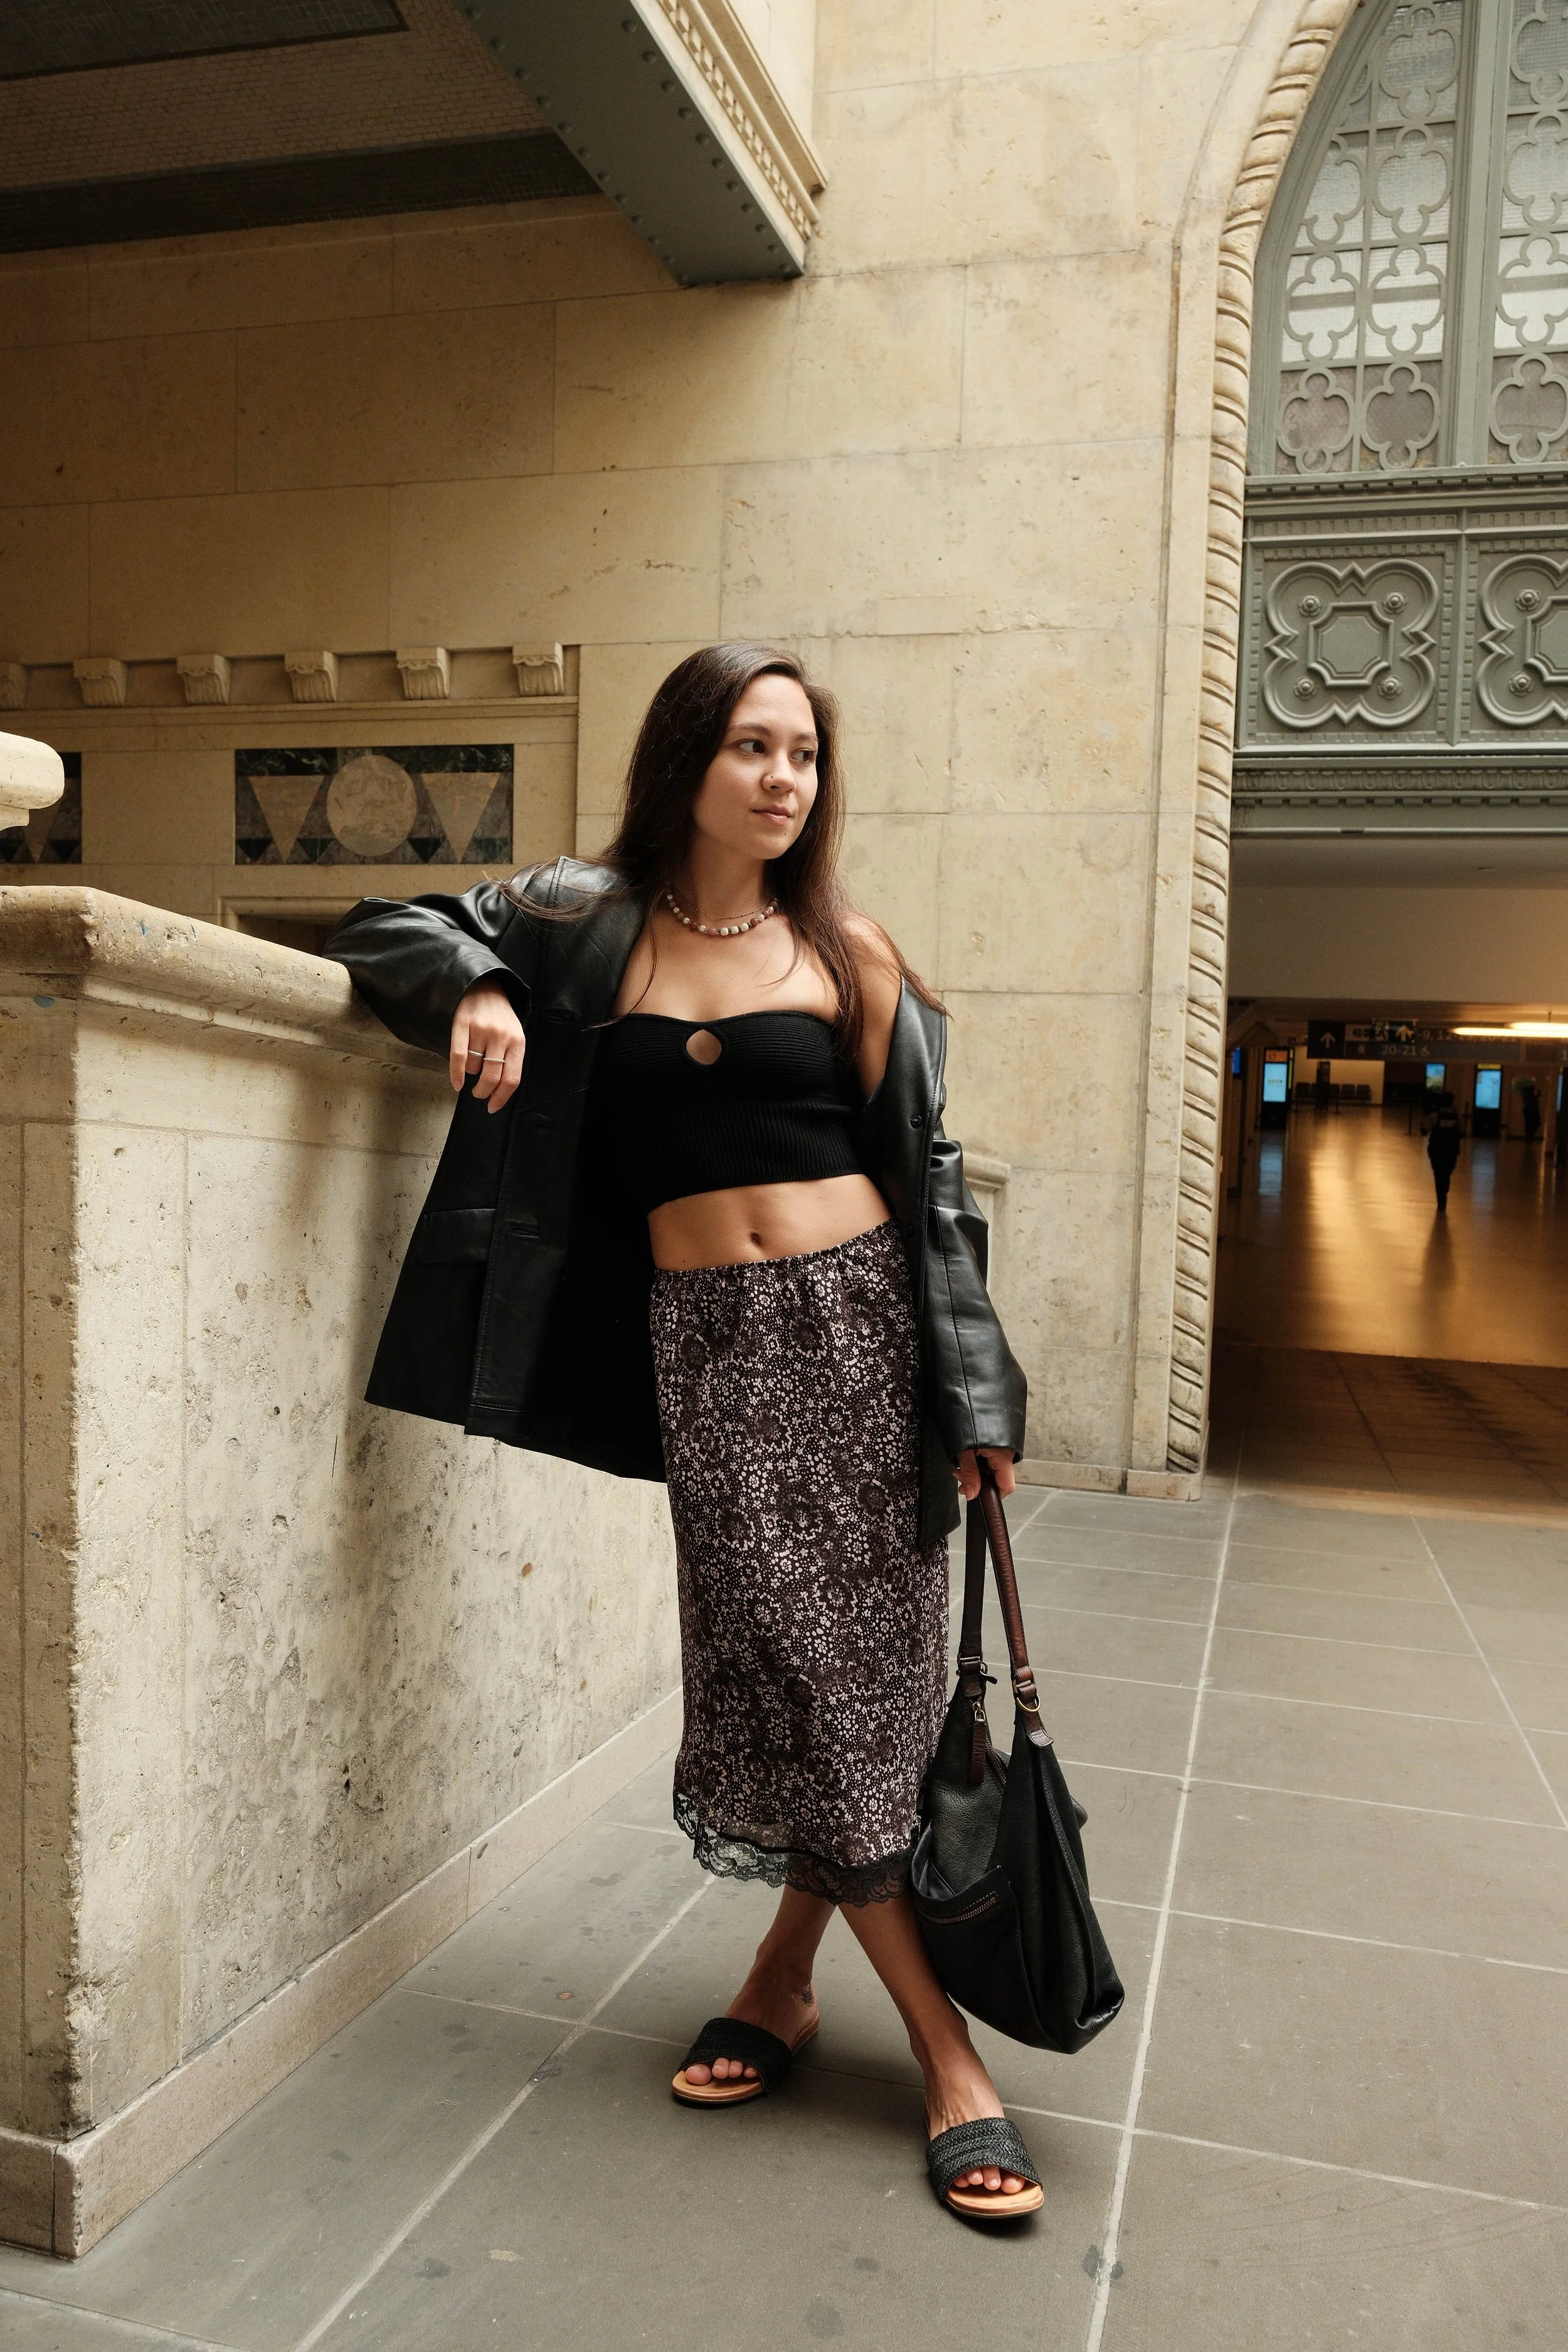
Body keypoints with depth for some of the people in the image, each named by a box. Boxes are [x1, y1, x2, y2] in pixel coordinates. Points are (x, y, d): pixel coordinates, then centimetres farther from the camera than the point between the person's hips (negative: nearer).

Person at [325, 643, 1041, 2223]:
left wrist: (977, 1396, 2)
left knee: (858, 1659, 0)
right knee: (792, 1662, -2)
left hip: (855, 1316, 1)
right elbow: (388, 929, 16)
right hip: (703, 1340, 0)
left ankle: (786, 1969, 23)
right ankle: (943, 2045, 12)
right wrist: (475, 992, -8)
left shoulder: (847, 954, 7)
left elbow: (927, 1176, 6)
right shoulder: (590, 924, 7)